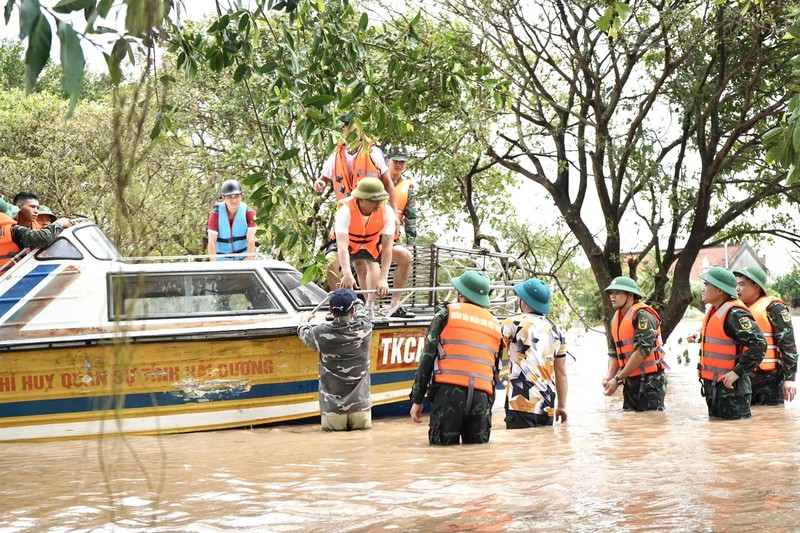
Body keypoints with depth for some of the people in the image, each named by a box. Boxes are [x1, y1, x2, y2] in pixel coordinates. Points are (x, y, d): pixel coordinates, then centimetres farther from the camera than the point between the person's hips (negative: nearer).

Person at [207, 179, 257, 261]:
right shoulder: (215, 214, -13)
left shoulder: (249, 213, -13)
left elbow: (251, 240, -19)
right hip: (222, 259, 0)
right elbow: (212, 241, -18)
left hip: (242, 256, 0)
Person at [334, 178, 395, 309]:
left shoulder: (387, 212, -32)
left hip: (372, 245, 2)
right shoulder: (345, 210, -39)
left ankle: (371, 304, -16)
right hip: (350, 245, -1)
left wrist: (383, 279, -43)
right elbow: (342, 245, -48)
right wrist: (347, 274, -61)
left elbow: (387, 247, -34)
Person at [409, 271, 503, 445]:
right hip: (482, 396, 4)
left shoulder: (446, 314, 10)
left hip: (449, 392, -4)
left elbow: (427, 358, 5)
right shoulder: (495, 325, 23)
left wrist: (417, 400, 6)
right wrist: (488, 406, 29)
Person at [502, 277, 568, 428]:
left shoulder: (515, 324, -6)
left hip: (522, 404, -6)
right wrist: (562, 406, 21)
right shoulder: (555, 330, 13)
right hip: (547, 406, 6)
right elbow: (561, 373, 16)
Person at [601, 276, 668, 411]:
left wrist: (618, 379, -19)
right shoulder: (616, 319, 14)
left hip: (649, 381, -8)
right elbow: (614, 352, 17)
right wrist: (609, 376, -3)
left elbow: (642, 351, -21)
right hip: (630, 383, 8)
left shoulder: (642, 316, -13)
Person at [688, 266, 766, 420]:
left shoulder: (735, 314, -20)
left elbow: (758, 344, -26)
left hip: (730, 387, -10)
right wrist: (701, 335, 10)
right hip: (712, 386, 10)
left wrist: (738, 372, -24)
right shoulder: (714, 310, 10)